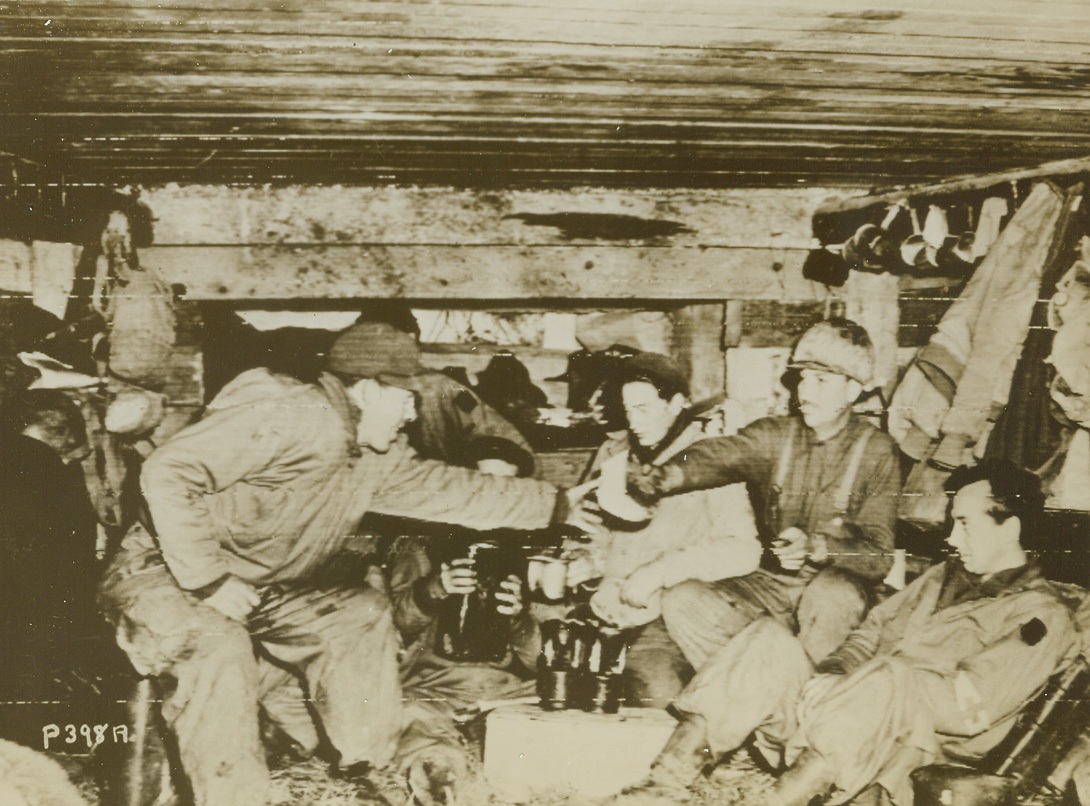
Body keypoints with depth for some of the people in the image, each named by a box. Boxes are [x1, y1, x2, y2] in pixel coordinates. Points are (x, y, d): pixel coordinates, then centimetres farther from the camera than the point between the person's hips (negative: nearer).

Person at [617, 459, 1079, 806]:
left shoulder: (1041, 616, -1)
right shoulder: (946, 576, 22)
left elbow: (972, 704, -14)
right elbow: (873, 630, 19)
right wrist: (832, 677, -3)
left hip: (913, 740, -7)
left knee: (889, 680, -37)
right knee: (770, 638, -16)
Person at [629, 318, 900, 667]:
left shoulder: (876, 452, -4)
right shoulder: (776, 436, 6)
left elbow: (878, 555, -11)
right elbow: (718, 455, -15)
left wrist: (816, 548, -30)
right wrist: (666, 475, -38)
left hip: (836, 584, -3)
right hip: (771, 583, 4)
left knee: (834, 594, -38)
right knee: (682, 601, -17)